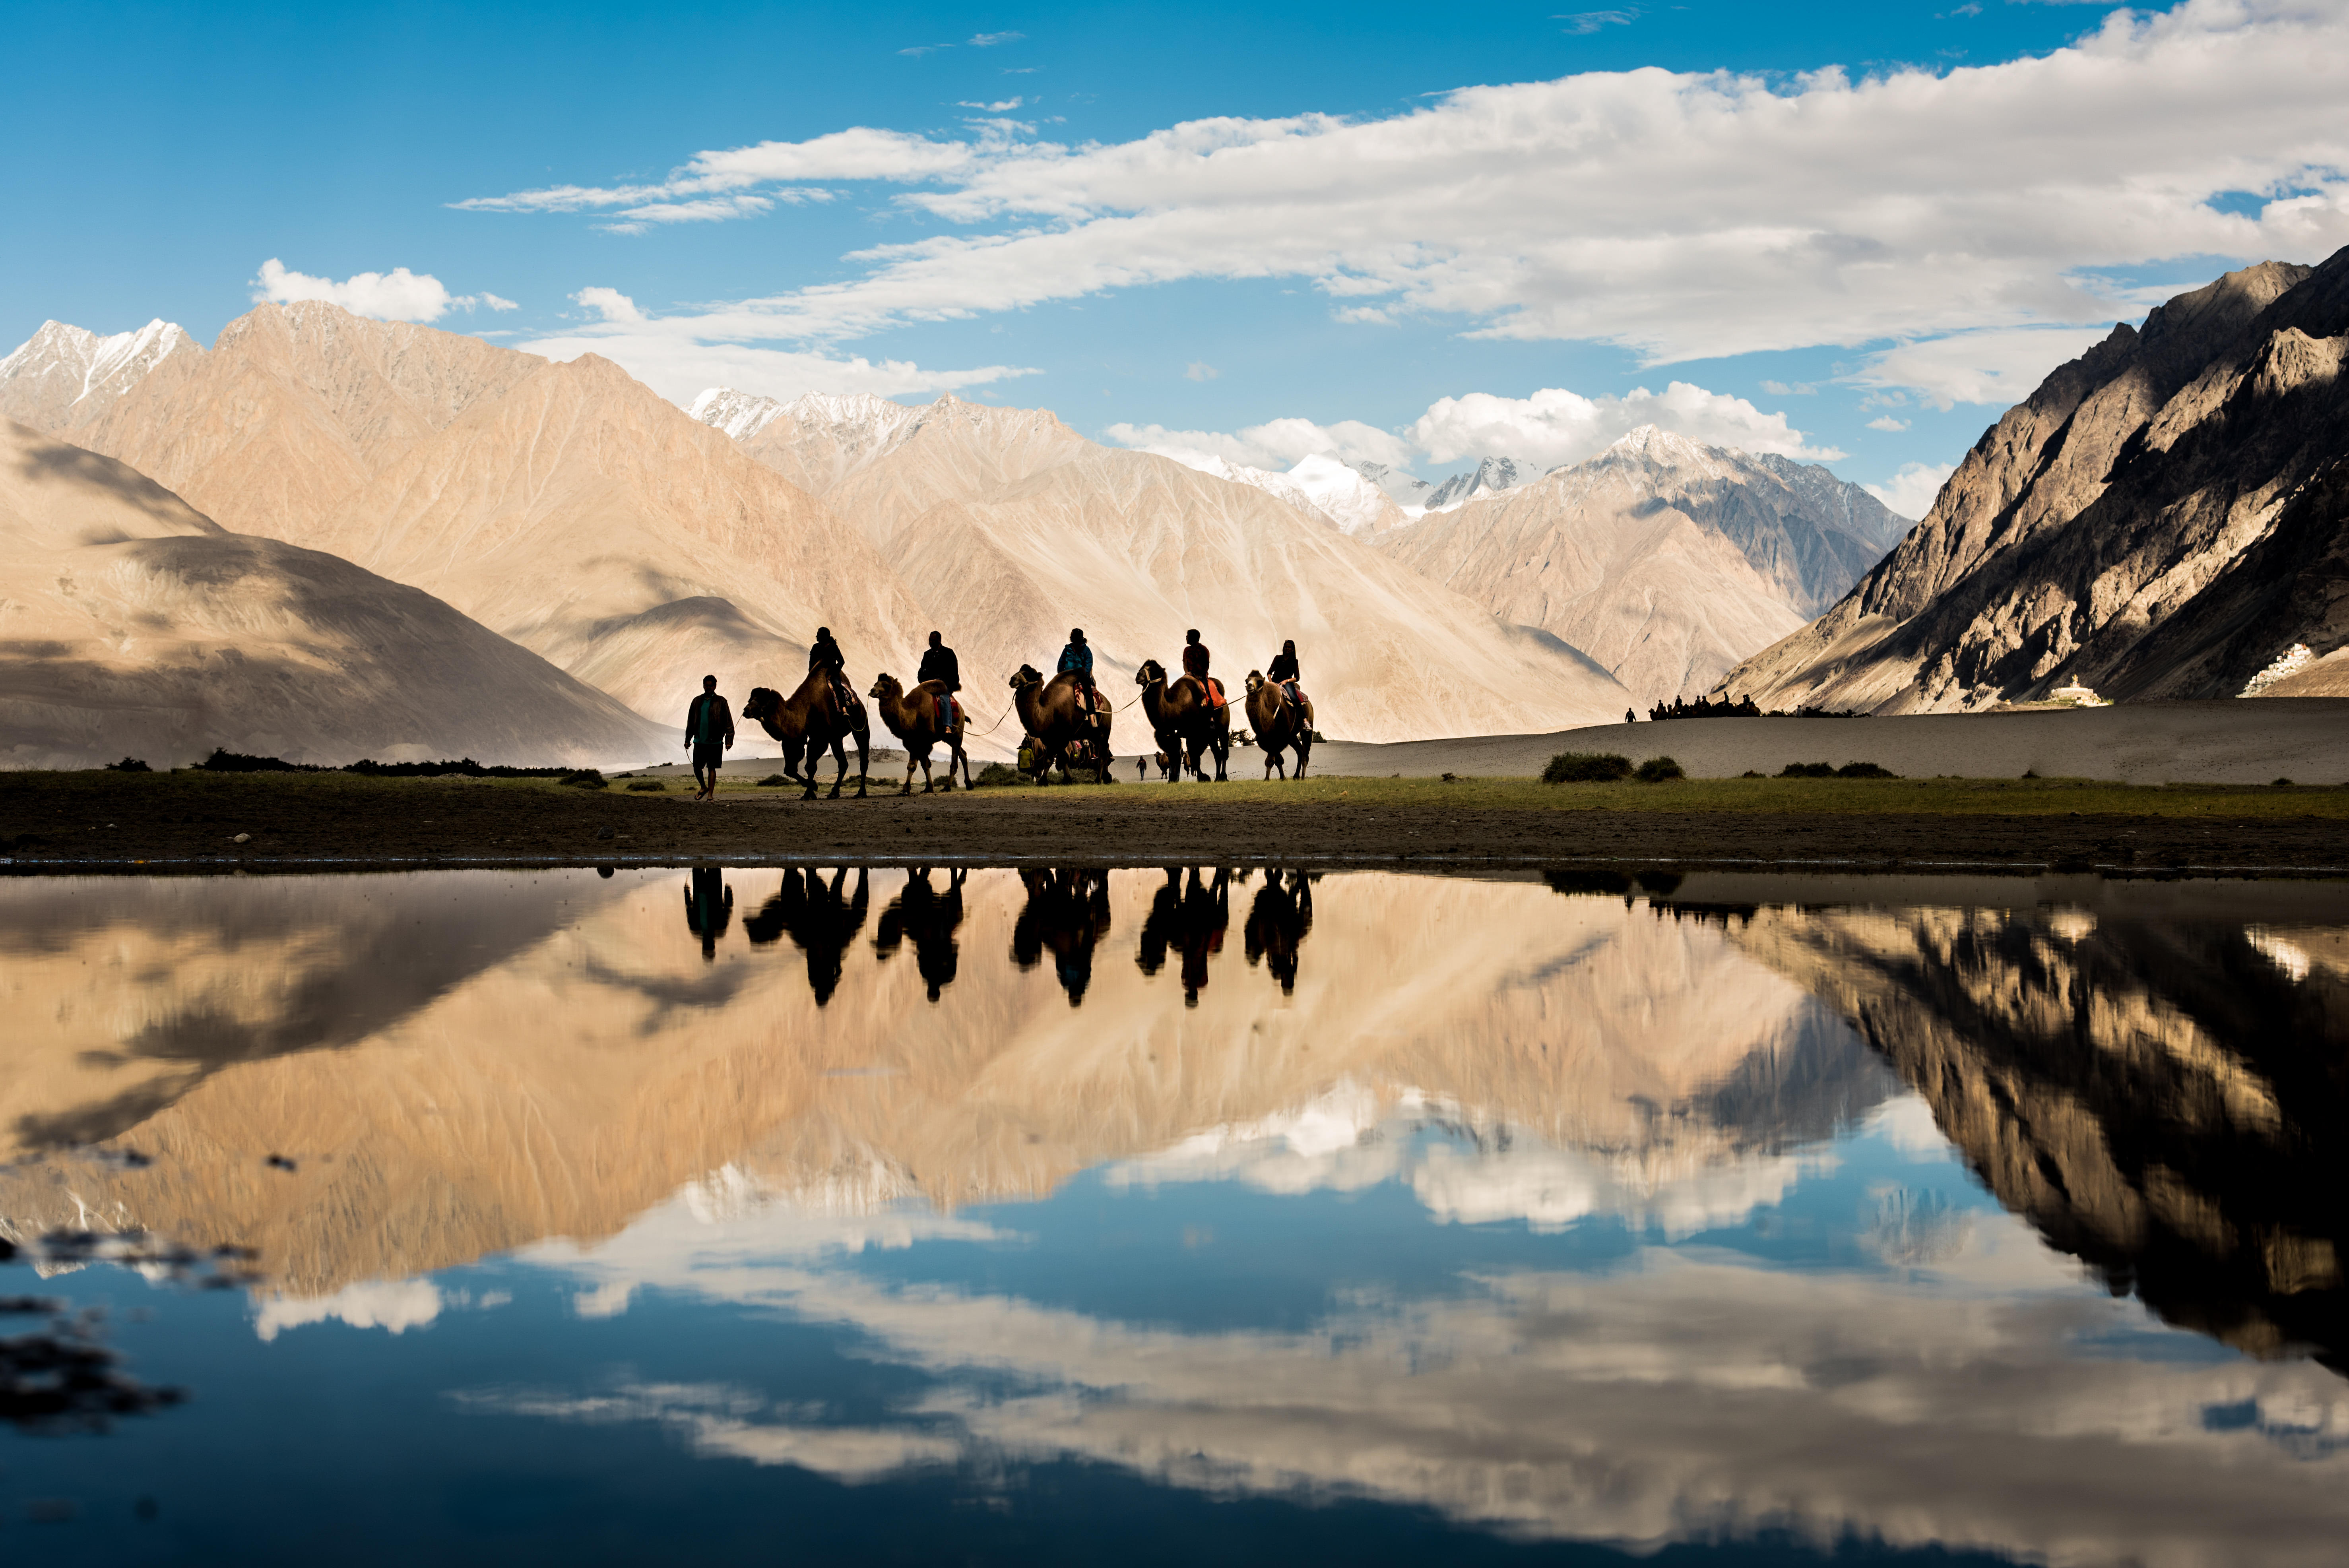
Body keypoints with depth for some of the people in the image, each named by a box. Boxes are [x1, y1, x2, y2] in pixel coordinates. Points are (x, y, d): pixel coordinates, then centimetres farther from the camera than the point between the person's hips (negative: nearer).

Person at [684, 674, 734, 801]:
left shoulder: (721, 702, 0)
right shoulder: (697, 701, 10)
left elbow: (728, 722, -1)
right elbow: (691, 722, 16)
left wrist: (729, 740, -8)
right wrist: (688, 739, 13)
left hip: (715, 742, -3)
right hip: (699, 741, 3)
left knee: (712, 768, 0)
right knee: (697, 768, 2)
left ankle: (711, 795, 6)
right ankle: (704, 787, 27)